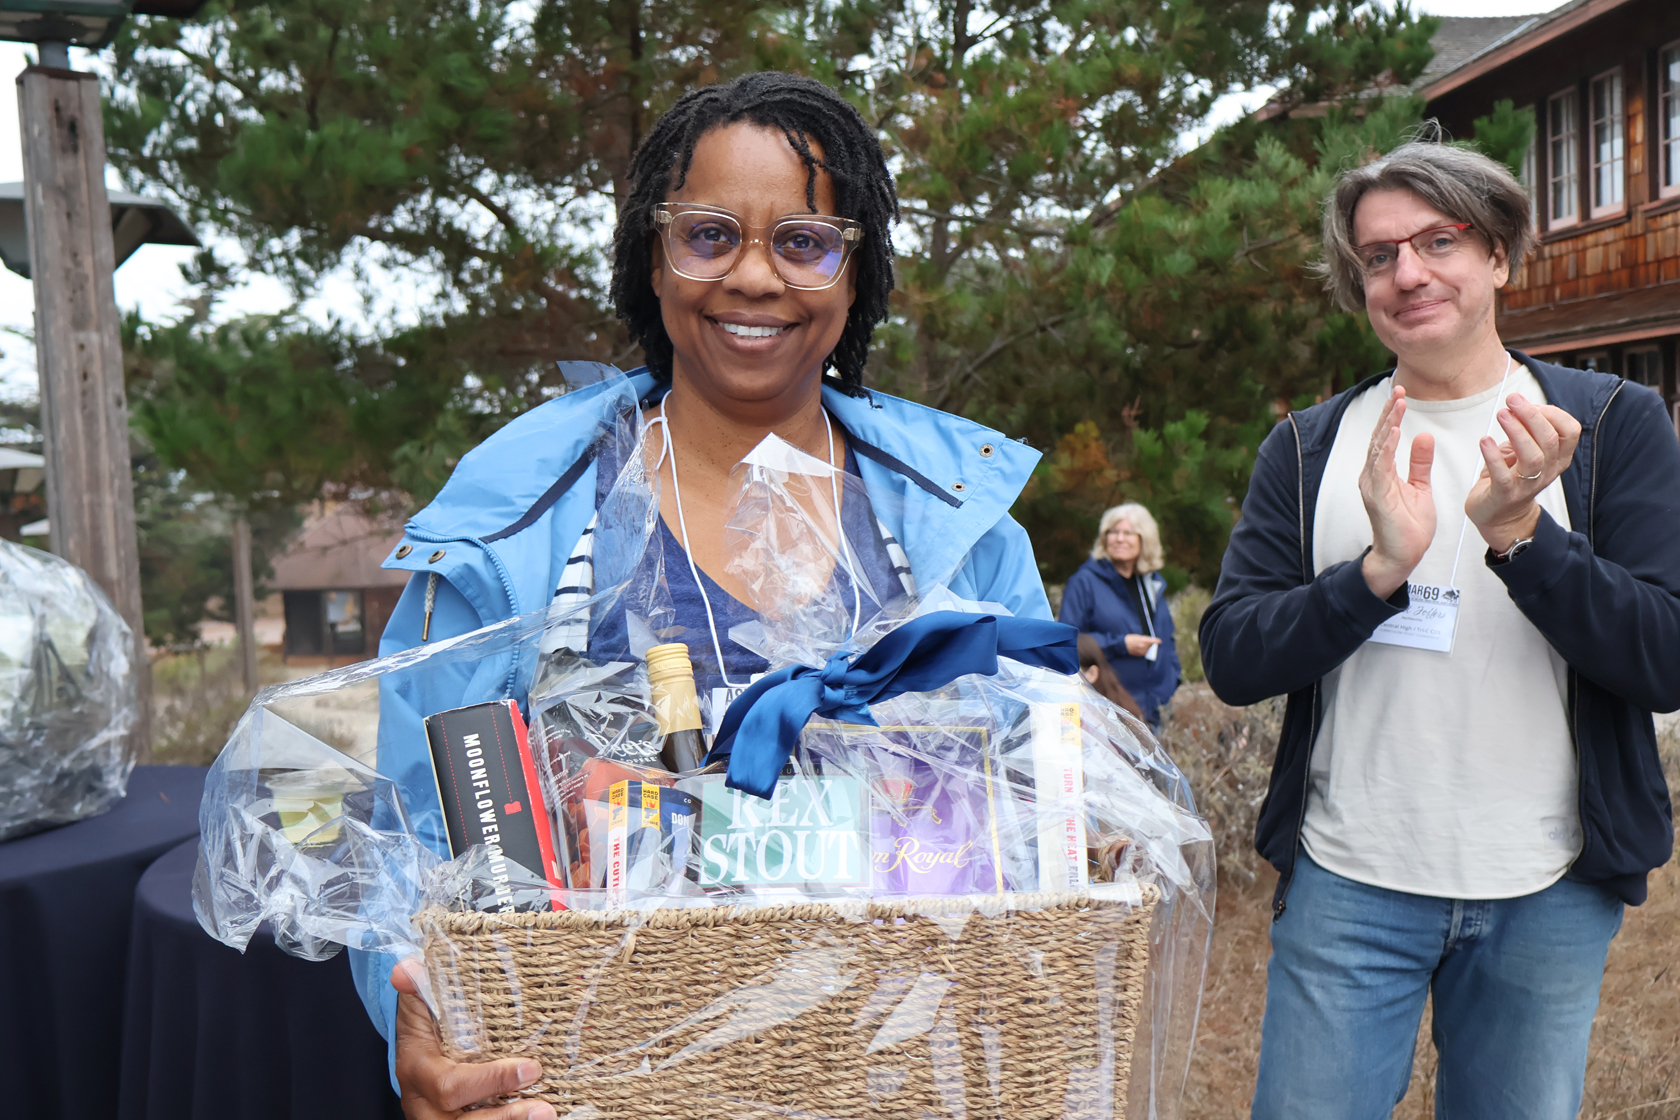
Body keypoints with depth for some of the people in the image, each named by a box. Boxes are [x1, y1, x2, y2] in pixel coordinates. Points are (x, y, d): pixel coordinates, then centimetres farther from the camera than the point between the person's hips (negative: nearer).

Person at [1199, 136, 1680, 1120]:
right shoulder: (1308, 448, 2)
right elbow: (1232, 660, -6)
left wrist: (1519, 531, -22)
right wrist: (1381, 567, -20)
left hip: (1548, 897, 1)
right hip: (1346, 887, 0)